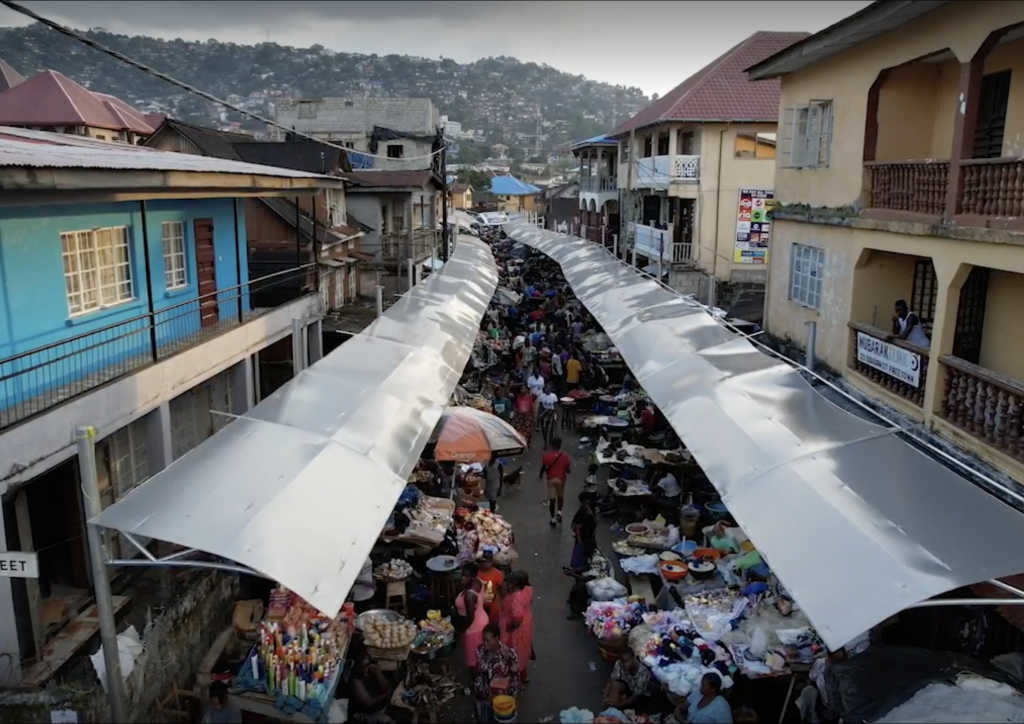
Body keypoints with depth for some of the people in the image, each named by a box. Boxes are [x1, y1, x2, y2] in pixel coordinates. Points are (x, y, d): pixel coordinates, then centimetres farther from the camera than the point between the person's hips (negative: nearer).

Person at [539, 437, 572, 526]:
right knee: (560, 496, 23)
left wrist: (541, 475, 12)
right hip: (561, 478, 1)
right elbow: (568, 470, -10)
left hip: (551, 479, -1)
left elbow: (543, 468, -9)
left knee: (551, 499, 9)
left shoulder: (546, 456, -14)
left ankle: (553, 519, 14)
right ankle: (559, 512, 4)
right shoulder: (564, 456, -12)